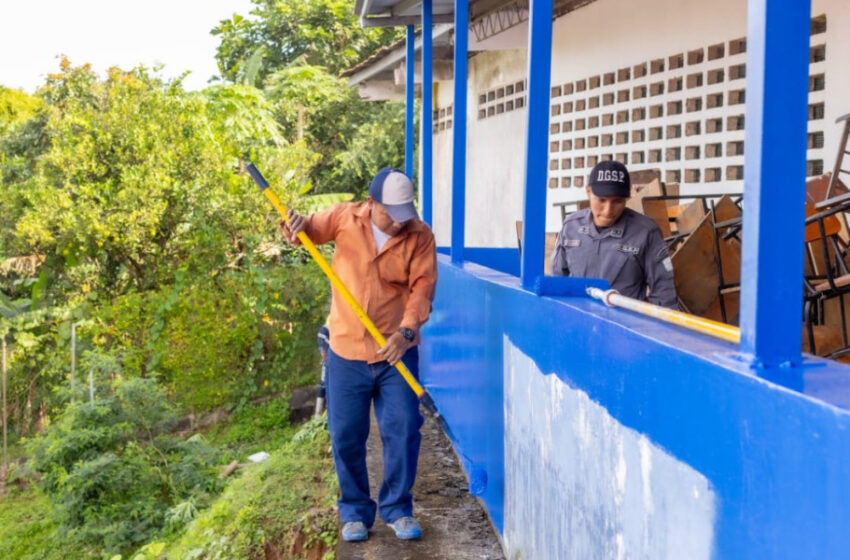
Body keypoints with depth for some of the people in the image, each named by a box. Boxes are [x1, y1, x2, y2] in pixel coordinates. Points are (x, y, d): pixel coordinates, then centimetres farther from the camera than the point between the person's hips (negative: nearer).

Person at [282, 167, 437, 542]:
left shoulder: (420, 236, -6)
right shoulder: (345, 218, -2)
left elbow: (423, 286, -12)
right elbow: (311, 230, 1)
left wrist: (406, 331, -27)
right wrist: (297, 226, -25)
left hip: (397, 353, -1)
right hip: (347, 353, 1)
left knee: (403, 430, 0)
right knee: (346, 437, 6)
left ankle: (398, 509, 17)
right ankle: (355, 512, 22)